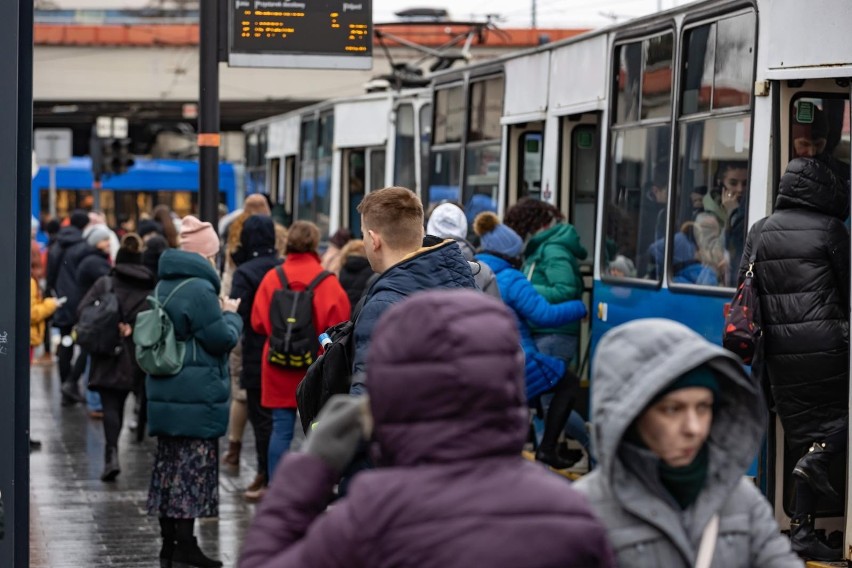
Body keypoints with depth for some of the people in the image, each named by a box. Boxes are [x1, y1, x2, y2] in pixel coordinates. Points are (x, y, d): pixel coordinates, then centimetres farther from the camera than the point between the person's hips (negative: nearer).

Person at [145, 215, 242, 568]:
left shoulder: (163, 286, 12)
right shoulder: (200, 289, -17)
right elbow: (222, 339, -14)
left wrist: (221, 314, 17)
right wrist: (230, 314, 5)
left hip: (165, 395, 9)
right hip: (198, 397, -9)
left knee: (169, 467, 12)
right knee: (193, 471, -3)